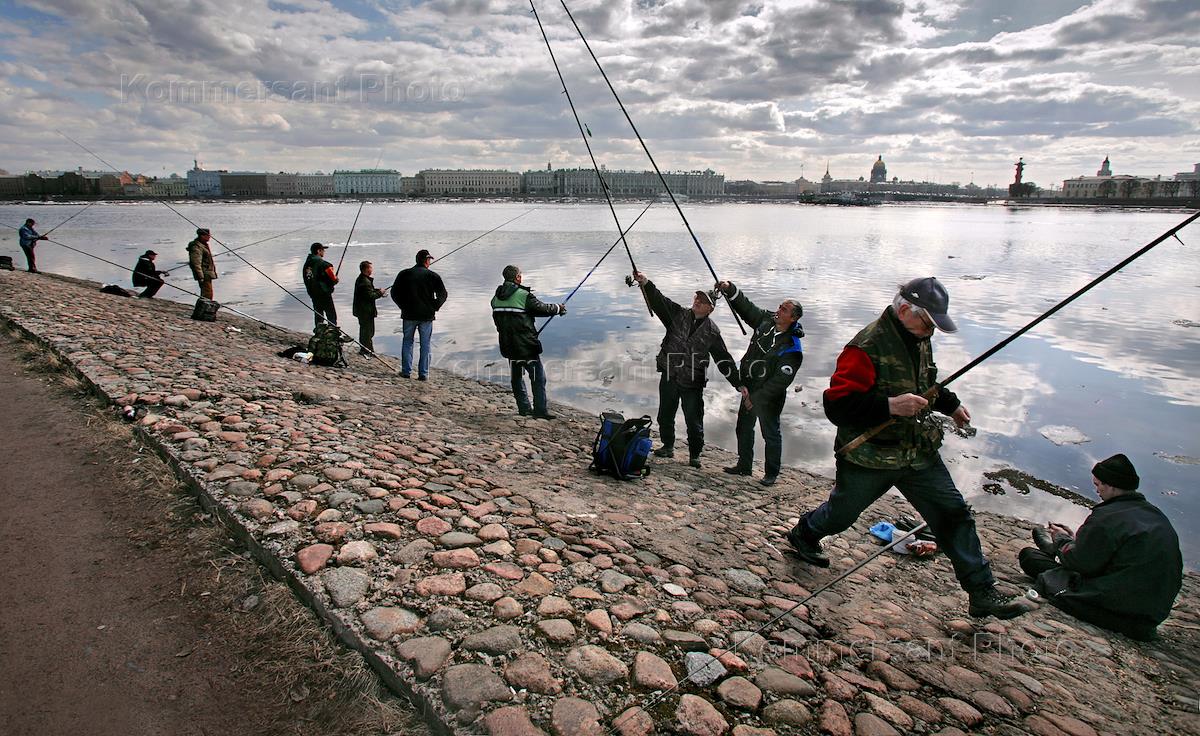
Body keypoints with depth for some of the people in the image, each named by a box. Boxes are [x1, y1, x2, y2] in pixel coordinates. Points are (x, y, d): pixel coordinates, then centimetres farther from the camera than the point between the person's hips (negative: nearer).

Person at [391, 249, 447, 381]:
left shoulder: (404, 274, 1)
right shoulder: (433, 276, -3)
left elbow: (394, 293, 1)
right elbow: (443, 294, -4)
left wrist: (403, 306, 10)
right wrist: (434, 308, 6)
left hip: (409, 315, 1)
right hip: (427, 316, -1)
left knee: (407, 342, 14)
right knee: (425, 345, 6)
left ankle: (406, 371, 14)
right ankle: (423, 373, 5)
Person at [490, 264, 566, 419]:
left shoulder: (496, 298, 6)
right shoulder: (524, 296, -14)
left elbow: (497, 318, 12)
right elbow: (542, 309, -8)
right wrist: (558, 308, 10)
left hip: (508, 346, 7)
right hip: (526, 344, -7)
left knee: (516, 376, 17)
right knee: (538, 377, 2)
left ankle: (524, 408, 23)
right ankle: (540, 410, 2)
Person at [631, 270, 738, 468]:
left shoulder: (712, 331, -1)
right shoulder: (678, 315, 2)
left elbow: (724, 359, 2)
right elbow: (659, 301, -13)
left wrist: (738, 383, -1)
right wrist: (645, 283, -30)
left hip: (693, 383, -2)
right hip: (669, 377, 2)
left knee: (694, 421, 3)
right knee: (665, 415, 15)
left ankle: (695, 455, 21)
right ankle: (668, 447, 35)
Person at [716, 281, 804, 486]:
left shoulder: (792, 349, -25)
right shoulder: (766, 320, -5)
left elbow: (780, 381, -26)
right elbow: (746, 307, 6)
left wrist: (756, 398, -24)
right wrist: (730, 289, -8)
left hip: (770, 396, -7)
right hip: (749, 389, 7)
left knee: (771, 434, 7)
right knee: (744, 428, 18)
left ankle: (772, 473, 23)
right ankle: (744, 466, 34)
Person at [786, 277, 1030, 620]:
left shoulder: (919, 341, 4)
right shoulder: (867, 348, -24)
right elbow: (836, 405, -29)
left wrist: (950, 404, 15)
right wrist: (890, 406, -35)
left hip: (918, 451, 7)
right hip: (868, 459, -7)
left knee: (954, 513, 4)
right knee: (841, 513, 15)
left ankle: (983, 594, 17)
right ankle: (803, 535, 46)